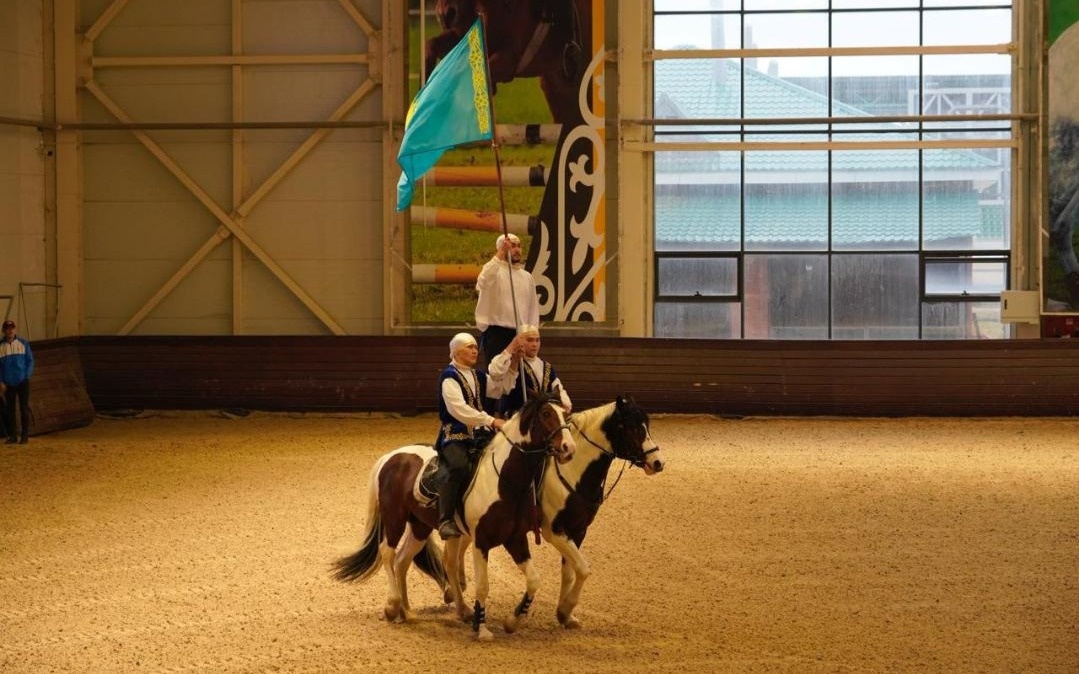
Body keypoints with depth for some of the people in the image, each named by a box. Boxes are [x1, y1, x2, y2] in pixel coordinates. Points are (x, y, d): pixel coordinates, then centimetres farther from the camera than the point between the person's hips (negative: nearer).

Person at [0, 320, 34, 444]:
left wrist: (27, 376, -6)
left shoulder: (23, 343, 2)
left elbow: (30, 361, 4)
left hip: (23, 382, -1)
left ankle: (25, 435, 0)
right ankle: (12, 435, 10)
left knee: (24, 408, -4)